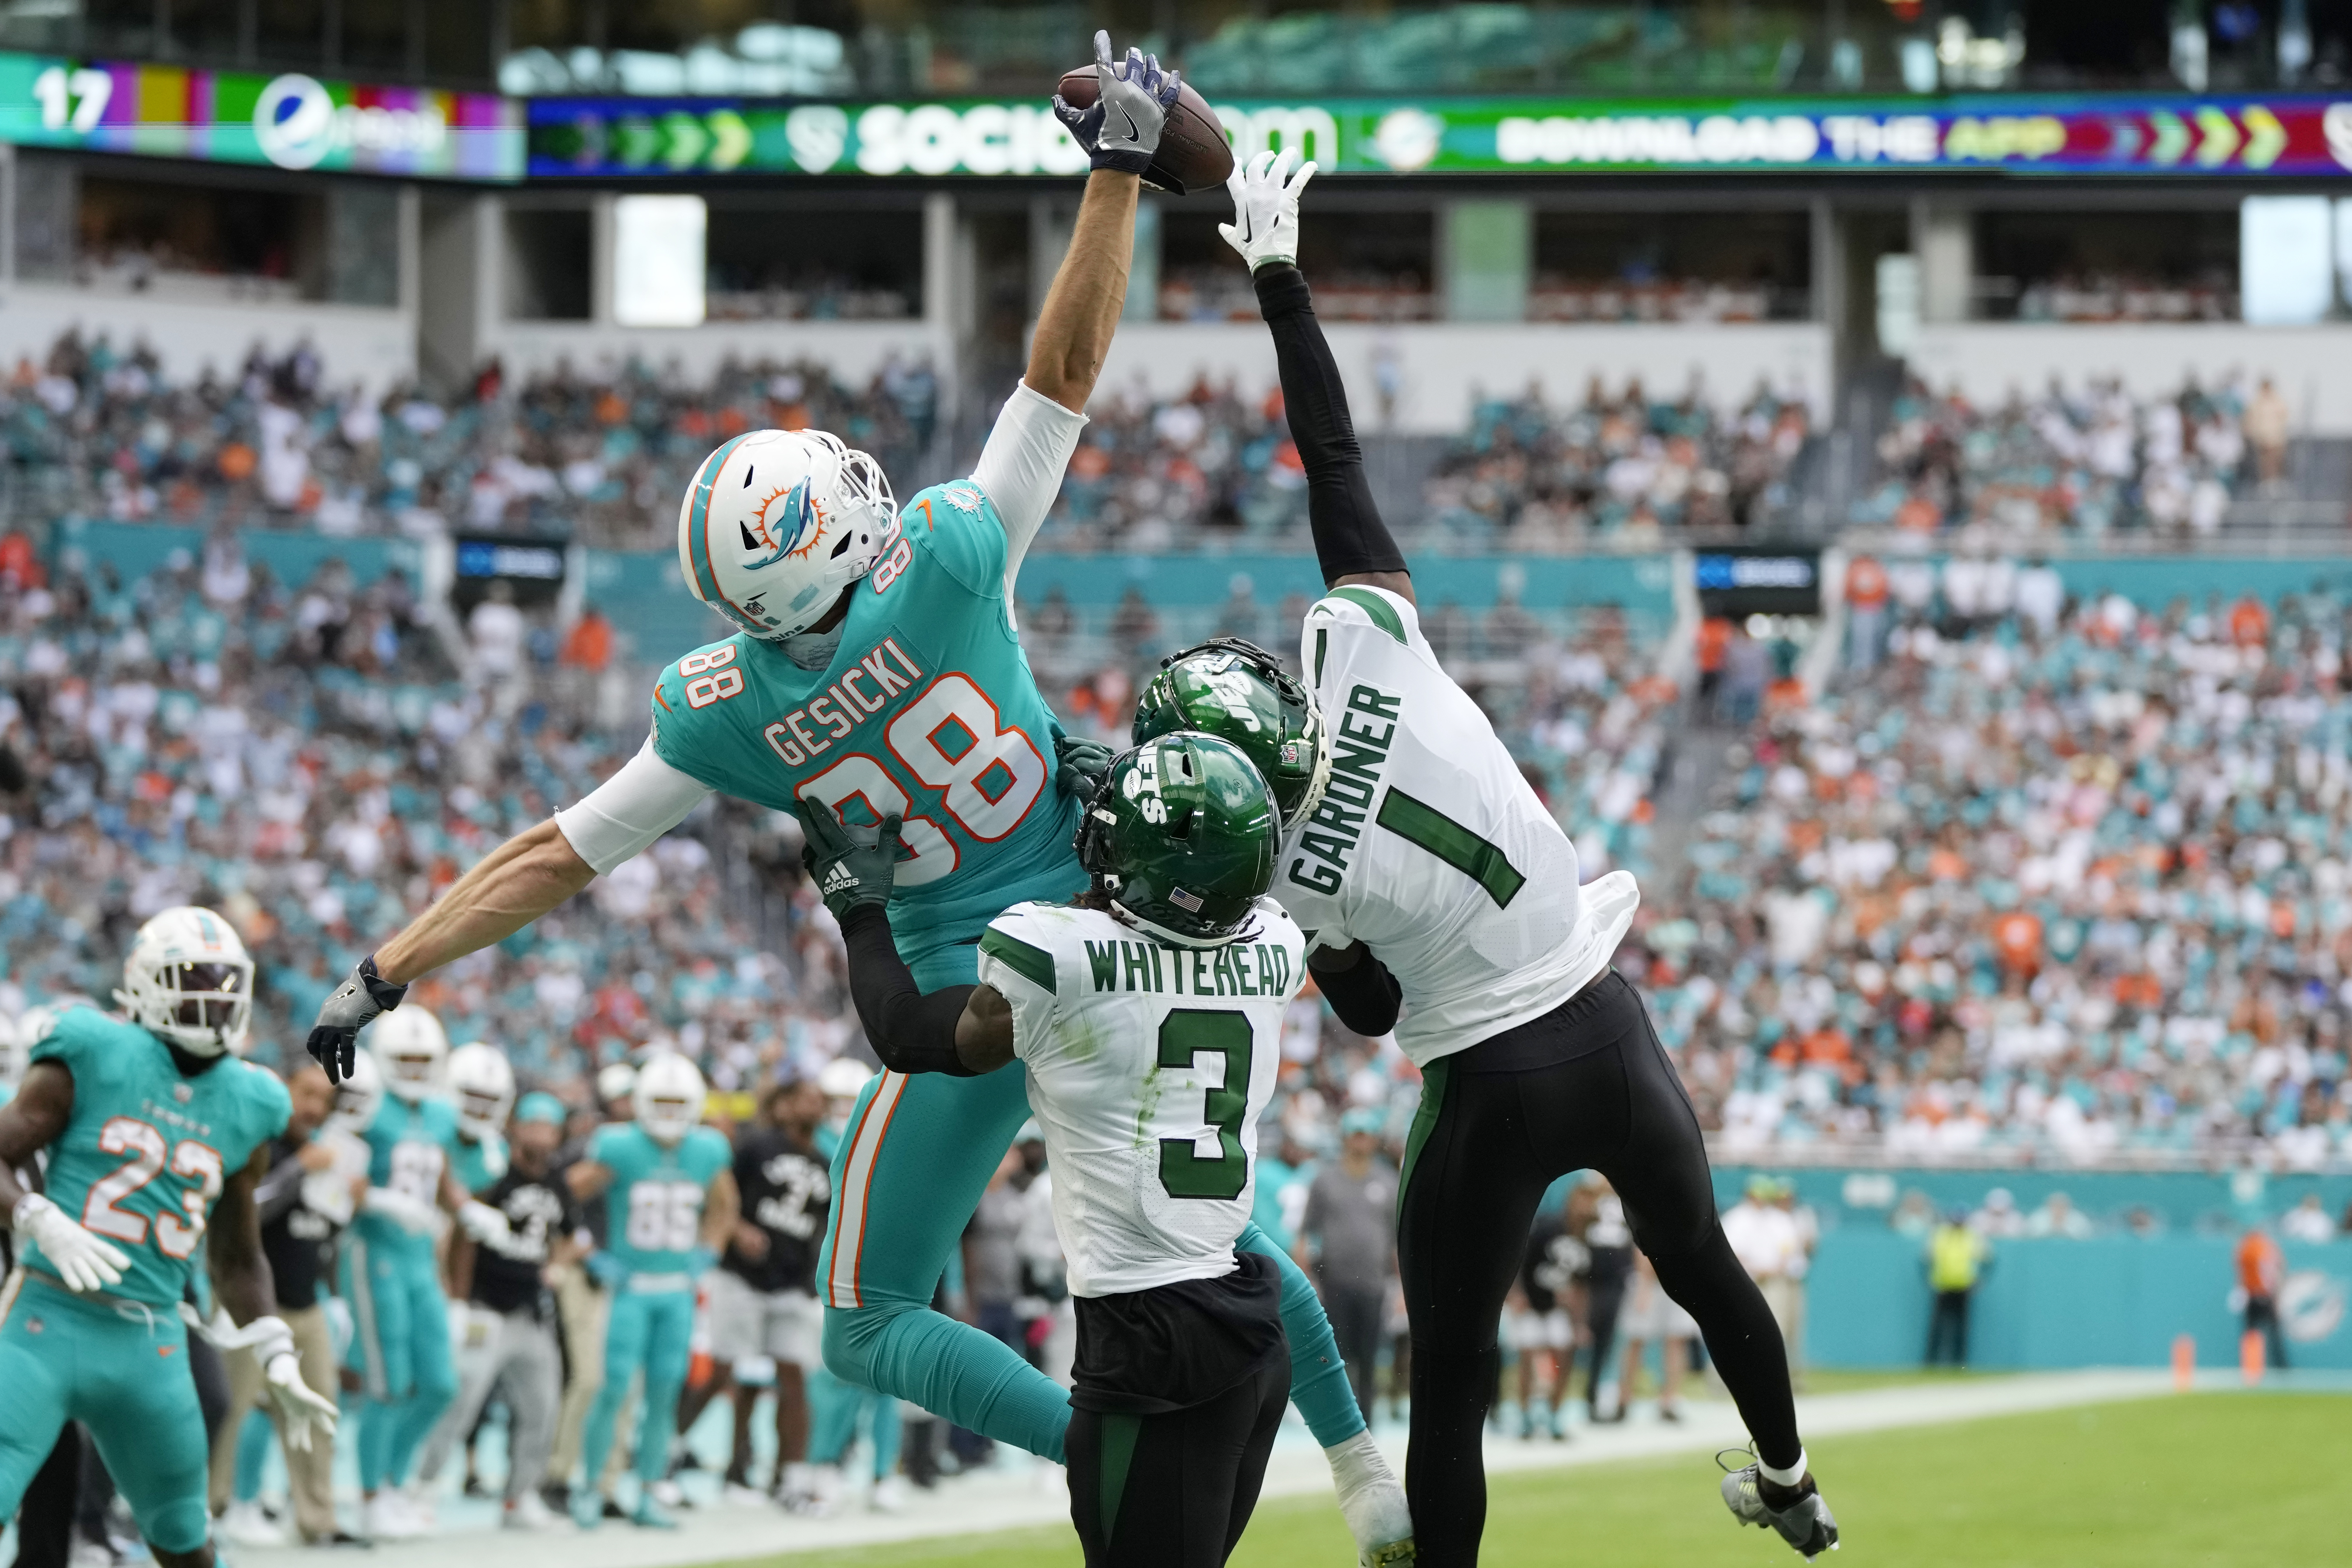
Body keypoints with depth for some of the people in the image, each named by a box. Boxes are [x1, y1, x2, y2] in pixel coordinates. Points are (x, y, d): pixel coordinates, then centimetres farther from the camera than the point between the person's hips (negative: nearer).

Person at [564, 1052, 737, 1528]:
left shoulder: (707, 1152, 2)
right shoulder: (620, 1148, -12)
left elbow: (722, 1210, 20)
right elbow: (571, 1196, -7)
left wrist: (704, 1257, 9)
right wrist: (596, 1256, -9)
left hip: (679, 1291, 4)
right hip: (631, 1287, -4)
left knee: (665, 1393, 3)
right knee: (615, 1387, -8)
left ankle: (647, 1497, 10)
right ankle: (590, 1486, 5)